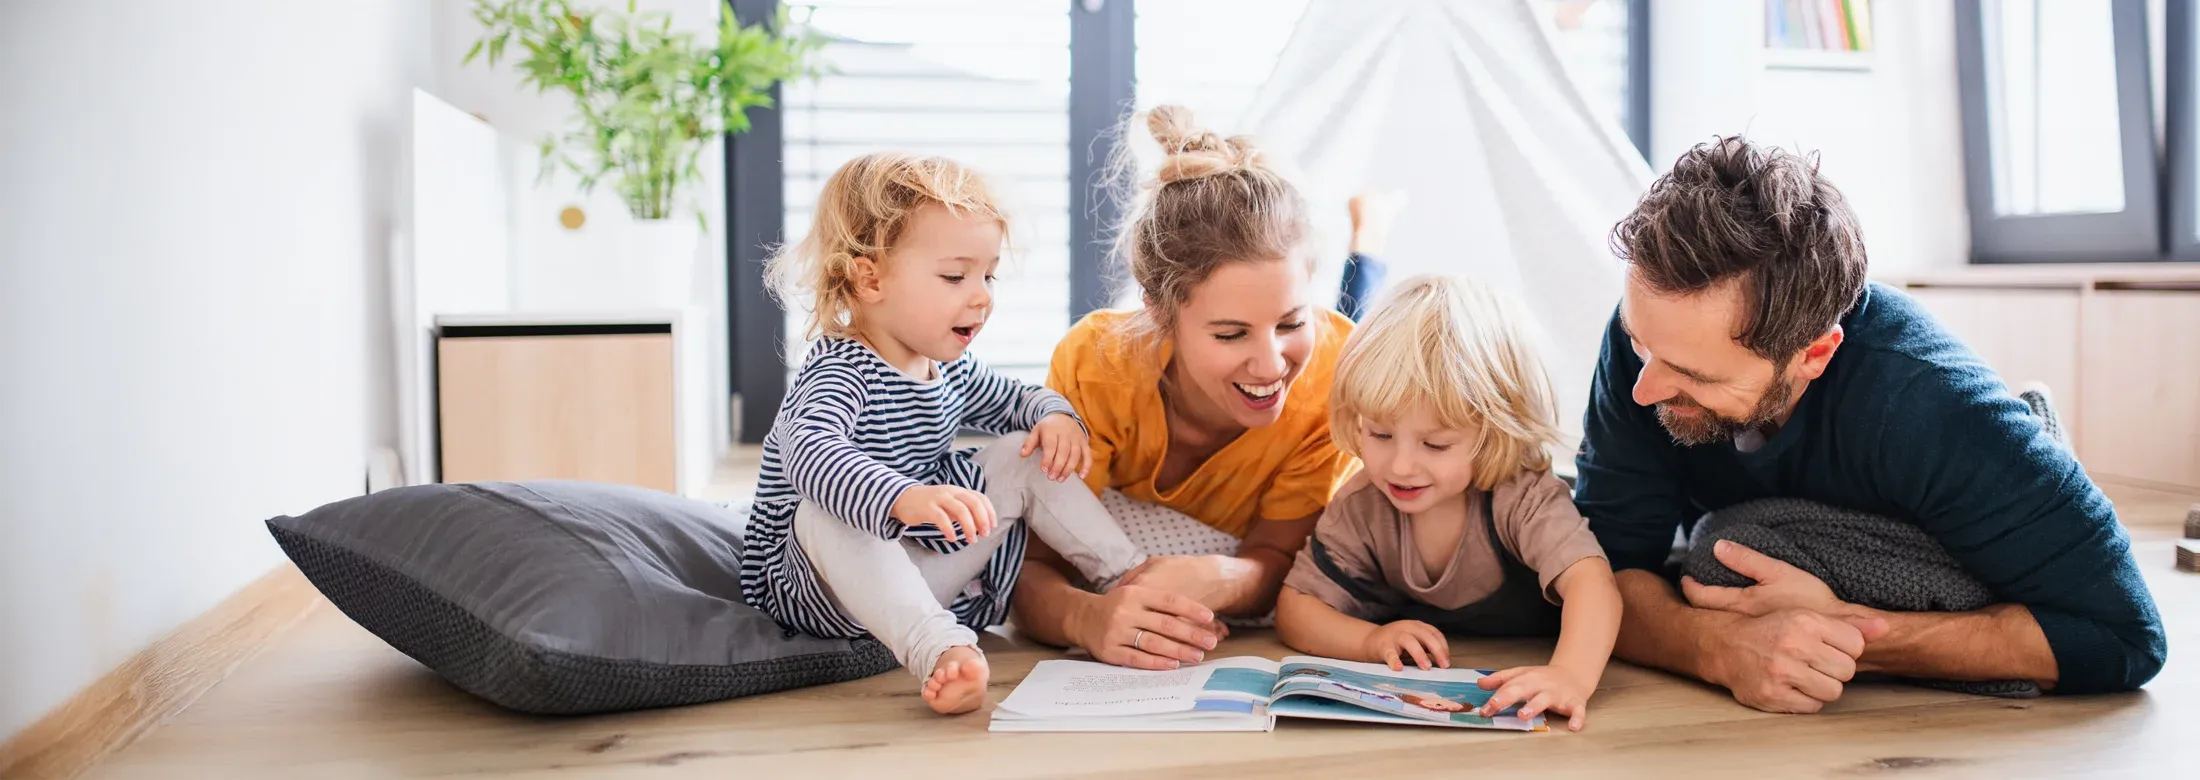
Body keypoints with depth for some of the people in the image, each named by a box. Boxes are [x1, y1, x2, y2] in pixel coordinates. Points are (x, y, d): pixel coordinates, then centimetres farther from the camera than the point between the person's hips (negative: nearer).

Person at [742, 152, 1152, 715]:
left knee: (1026, 456, 3)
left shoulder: (949, 369, 5)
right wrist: (904, 498, -63)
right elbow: (809, 453, -45)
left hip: (933, 574, 8)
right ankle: (941, 650, -55)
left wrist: (1056, 416, -1)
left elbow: (1017, 399, 24)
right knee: (825, 517, -40)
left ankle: (1132, 576, 1)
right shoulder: (839, 374, -23)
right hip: (822, 588, -7)